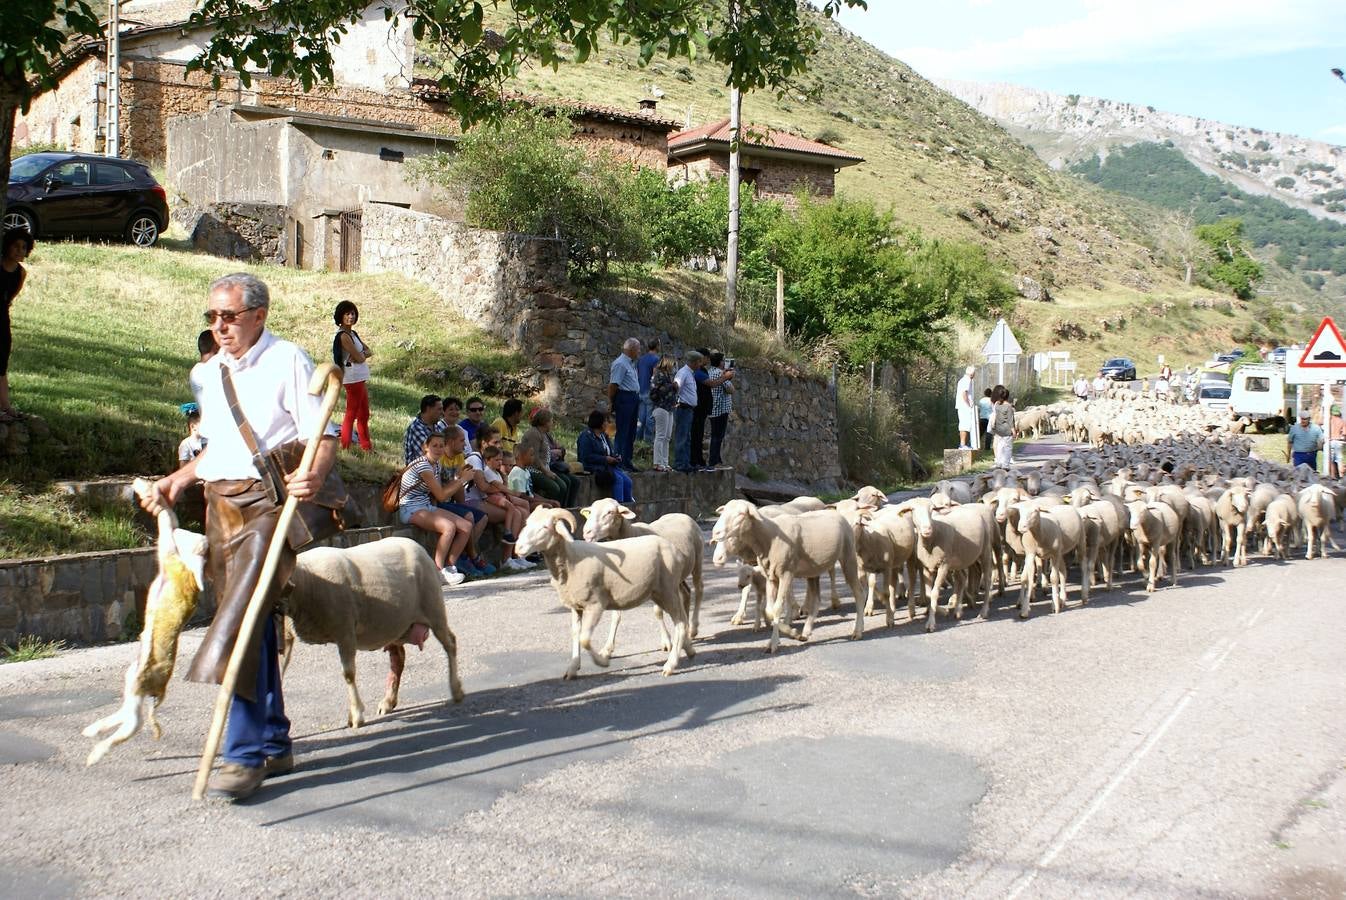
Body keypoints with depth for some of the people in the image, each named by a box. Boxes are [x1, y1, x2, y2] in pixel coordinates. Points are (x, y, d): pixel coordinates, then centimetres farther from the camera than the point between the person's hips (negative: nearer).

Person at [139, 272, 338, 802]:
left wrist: (314, 475, -30)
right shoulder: (208, 375, 17)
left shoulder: (287, 361, -4)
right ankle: (274, 746, 21)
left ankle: (244, 755, -15)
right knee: (251, 625, 11)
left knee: (242, 620, -18)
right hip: (220, 505, 7)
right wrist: (176, 481, 13)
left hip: (270, 502, -7)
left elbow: (325, 437, -10)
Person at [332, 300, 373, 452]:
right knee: (351, 414, -4)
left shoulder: (352, 334, 13)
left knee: (364, 414, 17)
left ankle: (366, 445, 27)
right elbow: (359, 358, -18)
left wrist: (361, 355, -10)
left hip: (361, 379, 10)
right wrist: (363, 355, 3)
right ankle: (345, 447, 2)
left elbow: (369, 351, 10)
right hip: (353, 378, -10)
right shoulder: (343, 336, -16)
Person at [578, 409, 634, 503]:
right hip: (594, 467, -8)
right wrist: (605, 459, -18)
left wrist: (615, 457, 4)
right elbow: (586, 457, -16)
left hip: (607, 466, 8)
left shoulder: (603, 435, 18)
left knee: (627, 480, -12)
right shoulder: (586, 436, -9)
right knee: (618, 479, -27)